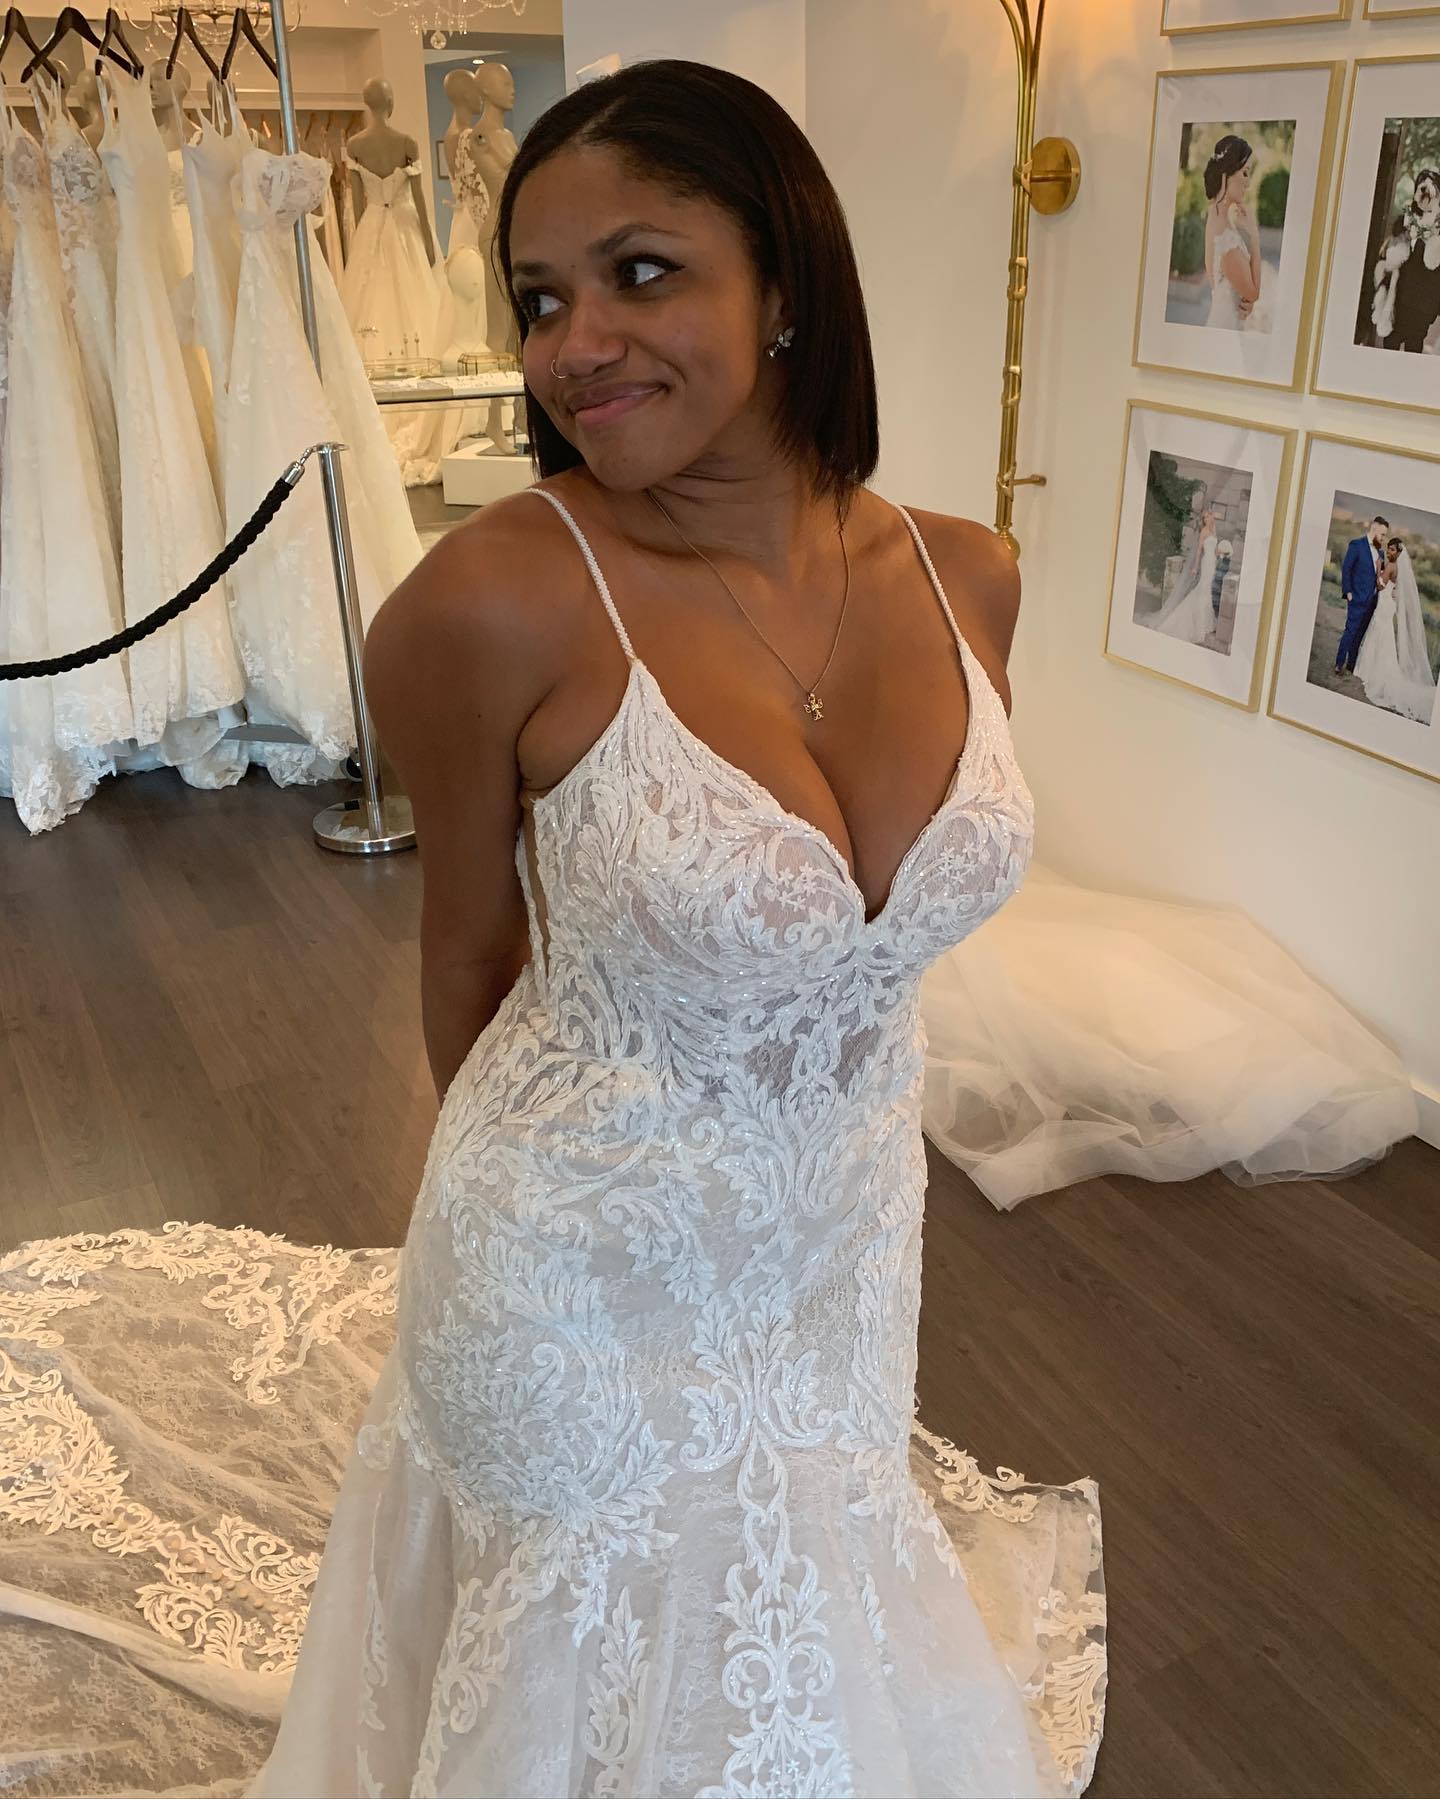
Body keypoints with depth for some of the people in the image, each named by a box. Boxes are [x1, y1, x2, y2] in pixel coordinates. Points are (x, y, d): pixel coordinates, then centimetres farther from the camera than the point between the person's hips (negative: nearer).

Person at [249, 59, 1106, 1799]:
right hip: (582, 1269, -4)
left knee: (810, 1635, 30)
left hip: (849, 1247, 5)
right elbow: (469, 944, -9)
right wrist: (518, 1146, 6)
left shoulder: (965, 578, -10)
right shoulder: (503, 597, -24)